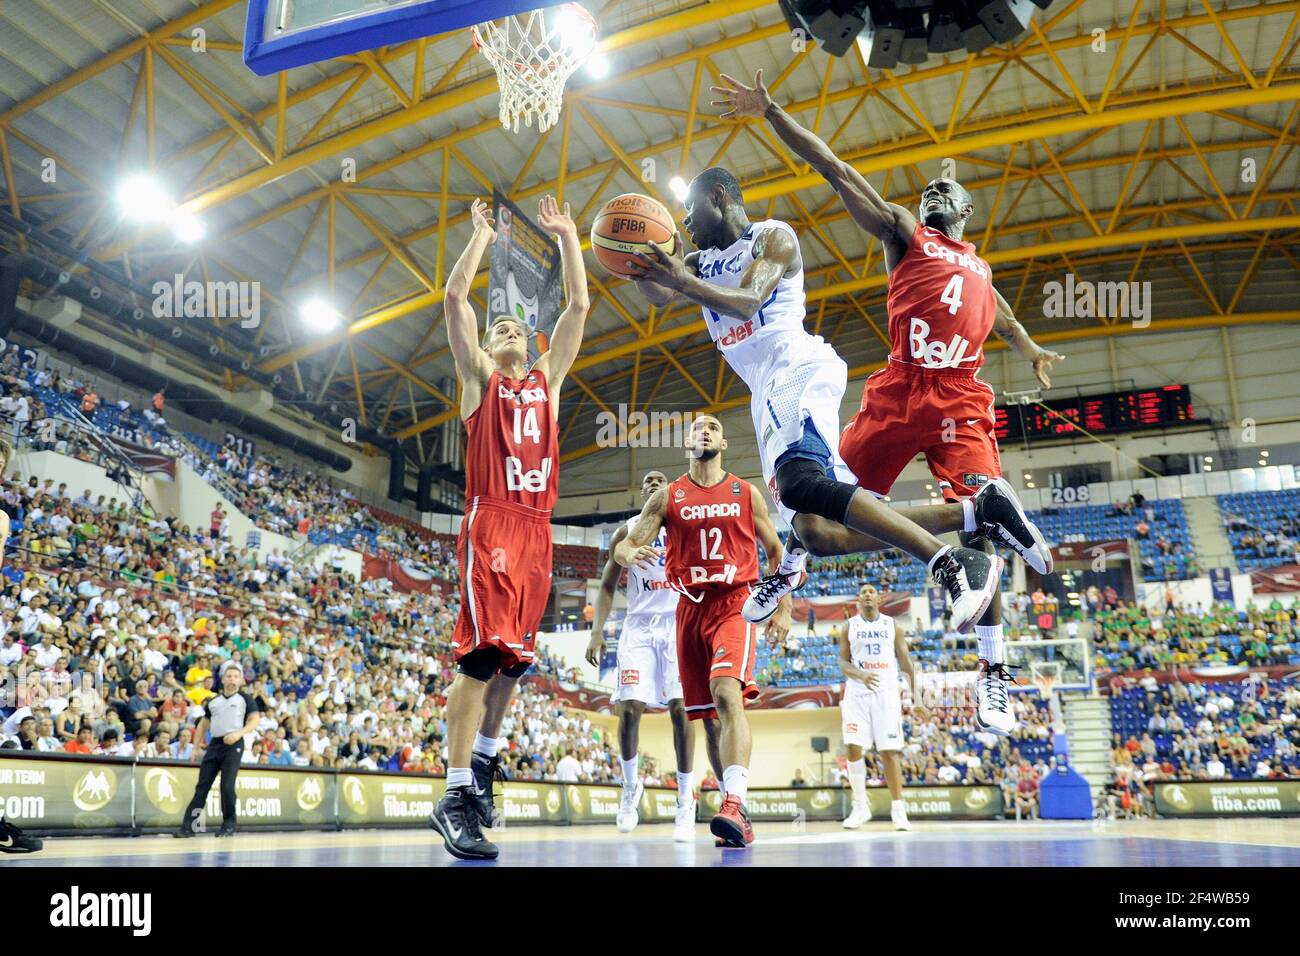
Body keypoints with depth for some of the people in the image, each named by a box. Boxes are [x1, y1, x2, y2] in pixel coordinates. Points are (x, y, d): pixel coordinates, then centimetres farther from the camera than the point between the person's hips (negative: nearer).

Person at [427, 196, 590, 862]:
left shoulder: (548, 378, 21)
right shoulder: (479, 377, 11)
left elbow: (578, 306, 18)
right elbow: (455, 296, 1)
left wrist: (566, 235, 19)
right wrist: (483, 233, 10)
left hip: (537, 529, 5)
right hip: (490, 524, -5)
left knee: (513, 660, 9)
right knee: (482, 656, -14)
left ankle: (483, 763, 26)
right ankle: (456, 796, -13)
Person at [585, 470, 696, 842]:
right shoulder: (626, 532, 8)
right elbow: (607, 586, 9)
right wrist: (596, 631, -2)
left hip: (679, 624, -1)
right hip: (639, 627, 1)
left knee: (680, 707, -10)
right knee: (630, 706, -10)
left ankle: (685, 800, -1)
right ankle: (631, 786, 14)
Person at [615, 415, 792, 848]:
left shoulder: (746, 493, 7)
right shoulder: (667, 497, 8)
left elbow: (775, 551, 13)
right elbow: (623, 546, 2)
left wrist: (783, 608, 4)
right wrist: (631, 554, -23)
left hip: (734, 604, -2)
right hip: (690, 607, 3)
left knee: (728, 695, -26)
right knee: (708, 715, 6)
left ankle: (733, 804, -33)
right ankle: (738, 811, 18)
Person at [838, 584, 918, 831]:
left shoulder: (892, 625, 8)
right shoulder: (849, 626, 8)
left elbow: (906, 663, 8)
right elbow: (843, 662, 3)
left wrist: (916, 695, 0)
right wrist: (861, 675, -18)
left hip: (887, 693, 0)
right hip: (857, 693, 0)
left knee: (890, 751, -5)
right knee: (854, 748, -8)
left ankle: (898, 810, 1)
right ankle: (860, 806, 6)